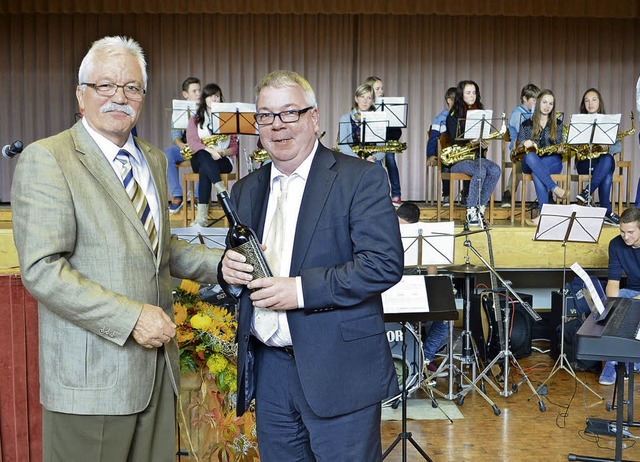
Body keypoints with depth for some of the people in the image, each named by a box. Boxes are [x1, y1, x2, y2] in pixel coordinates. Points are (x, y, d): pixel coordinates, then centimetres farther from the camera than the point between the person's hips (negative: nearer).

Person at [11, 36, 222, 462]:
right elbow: (42, 270, -18)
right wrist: (131, 317, -22)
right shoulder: (46, 160, -11)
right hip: (92, 377, -6)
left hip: (158, 368, 7)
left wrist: (219, 263, 3)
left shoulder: (154, 160, 13)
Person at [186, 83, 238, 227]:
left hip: (223, 160, -1)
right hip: (201, 158, 1)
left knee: (204, 169, -36)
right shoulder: (195, 119, 17)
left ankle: (202, 214, -44)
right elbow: (191, 142, -2)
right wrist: (209, 150, -22)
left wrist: (222, 152, -15)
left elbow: (234, 147, 8)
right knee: (203, 155, -38)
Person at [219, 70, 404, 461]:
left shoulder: (361, 179, -6)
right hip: (268, 370, 6)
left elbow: (385, 263, -15)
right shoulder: (247, 190, 13)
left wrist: (302, 290, -21)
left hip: (339, 371, -5)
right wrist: (230, 271, -6)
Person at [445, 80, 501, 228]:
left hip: (476, 156, 5)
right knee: (480, 170, -34)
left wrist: (484, 144, -7)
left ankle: (480, 209, -22)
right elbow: (455, 139, -12)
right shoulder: (453, 115, 0)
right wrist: (472, 142, -28)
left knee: (495, 170, -26)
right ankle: (471, 212, -29)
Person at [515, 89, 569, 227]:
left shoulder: (557, 124, 16)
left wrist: (560, 149, -13)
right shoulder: (527, 124, 15)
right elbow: (518, 148, 11)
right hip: (530, 163, 1)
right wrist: (524, 144, -12)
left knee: (536, 172, -37)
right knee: (530, 156, -39)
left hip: (552, 162, -1)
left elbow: (559, 147, 12)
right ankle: (555, 189, -46)